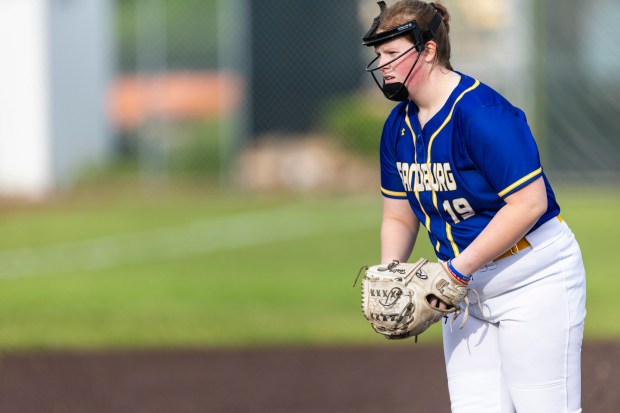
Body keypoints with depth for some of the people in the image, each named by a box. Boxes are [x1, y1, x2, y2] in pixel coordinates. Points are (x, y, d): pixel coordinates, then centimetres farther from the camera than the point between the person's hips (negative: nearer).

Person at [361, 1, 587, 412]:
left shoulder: (482, 112, -22)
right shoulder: (399, 125, 5)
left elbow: (529, 203, -26)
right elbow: (399, 217, 14)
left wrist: (457, 269, -23)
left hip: (535, 281, -8)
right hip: (468, 288, 8)